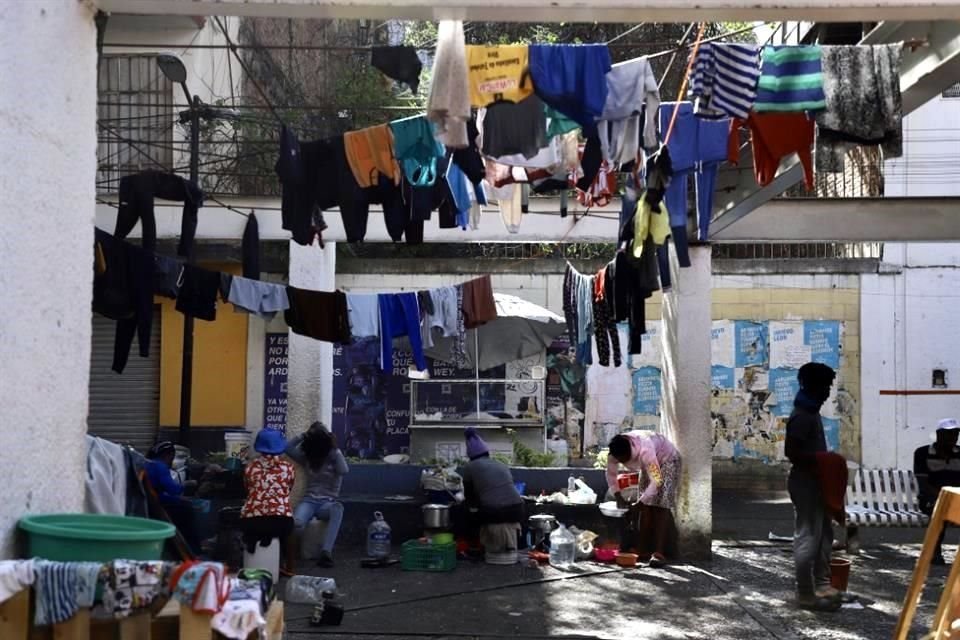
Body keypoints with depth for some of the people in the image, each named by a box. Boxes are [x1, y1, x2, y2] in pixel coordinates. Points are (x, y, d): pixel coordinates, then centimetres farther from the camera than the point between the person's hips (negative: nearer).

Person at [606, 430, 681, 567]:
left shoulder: (645, 450, -43)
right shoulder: (616, 453, -23)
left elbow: (657, 481, -39)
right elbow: (611, 474, -6)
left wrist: (640, 502, -34)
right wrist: (618, 496, -18)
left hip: (668, 459, -6)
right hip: (649, 464, 6)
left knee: (661, 506, -17)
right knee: (646, 507, -2)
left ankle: (659, 553, -22)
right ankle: (644, 551, 2)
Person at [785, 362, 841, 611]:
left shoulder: (812, 412, 13)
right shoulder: (801, 416, -18)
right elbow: (791, 451, -24)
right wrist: (818, 461, -21)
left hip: (815, 482, 10)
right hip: (805, 483, -10)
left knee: (824, 534, 16)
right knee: (808, 537, -5)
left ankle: (822, 584, 25)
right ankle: (806, 593, 1)